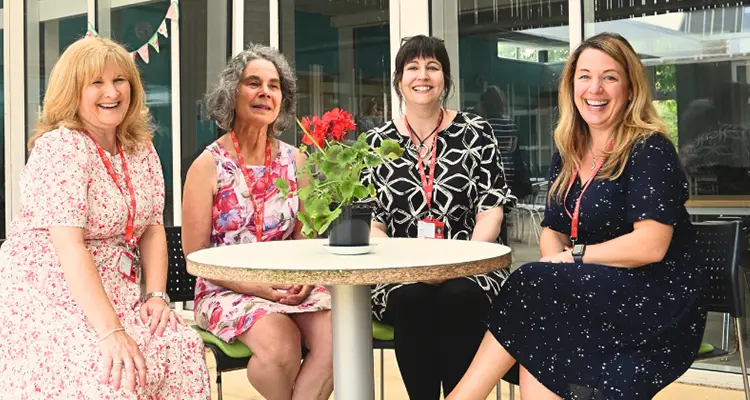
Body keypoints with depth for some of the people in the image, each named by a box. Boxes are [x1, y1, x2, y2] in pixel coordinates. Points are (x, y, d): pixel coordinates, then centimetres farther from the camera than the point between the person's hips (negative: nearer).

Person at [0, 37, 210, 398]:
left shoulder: (141, 149, 8)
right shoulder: (60, 147, -14)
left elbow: (152, 229, 8)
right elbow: (69, 246, -23)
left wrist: (156, 295, -10)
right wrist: (111, 332, -30)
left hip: (115, 293, 6)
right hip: (46, 296, -6)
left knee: (182, 348, -18)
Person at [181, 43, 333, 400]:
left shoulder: (295, 161, 7)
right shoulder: (209, 166, -4)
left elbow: (302, 236, 13)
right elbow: (195, 254, -5)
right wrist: (258, 288, -16)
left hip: (289, 288, 4)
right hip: (226, 290, -3)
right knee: (281, 344, -32)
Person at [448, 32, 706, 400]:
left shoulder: (651, 151, -9)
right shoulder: (566, 156, 12)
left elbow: (650, 245, -18)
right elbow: (552, 231, 15)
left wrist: (576, 254, -10)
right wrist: (555, 263, -8)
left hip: (658, 301, -6)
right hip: (599, 295, 6)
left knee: (530, 288, -22)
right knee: (538, 342, -25)